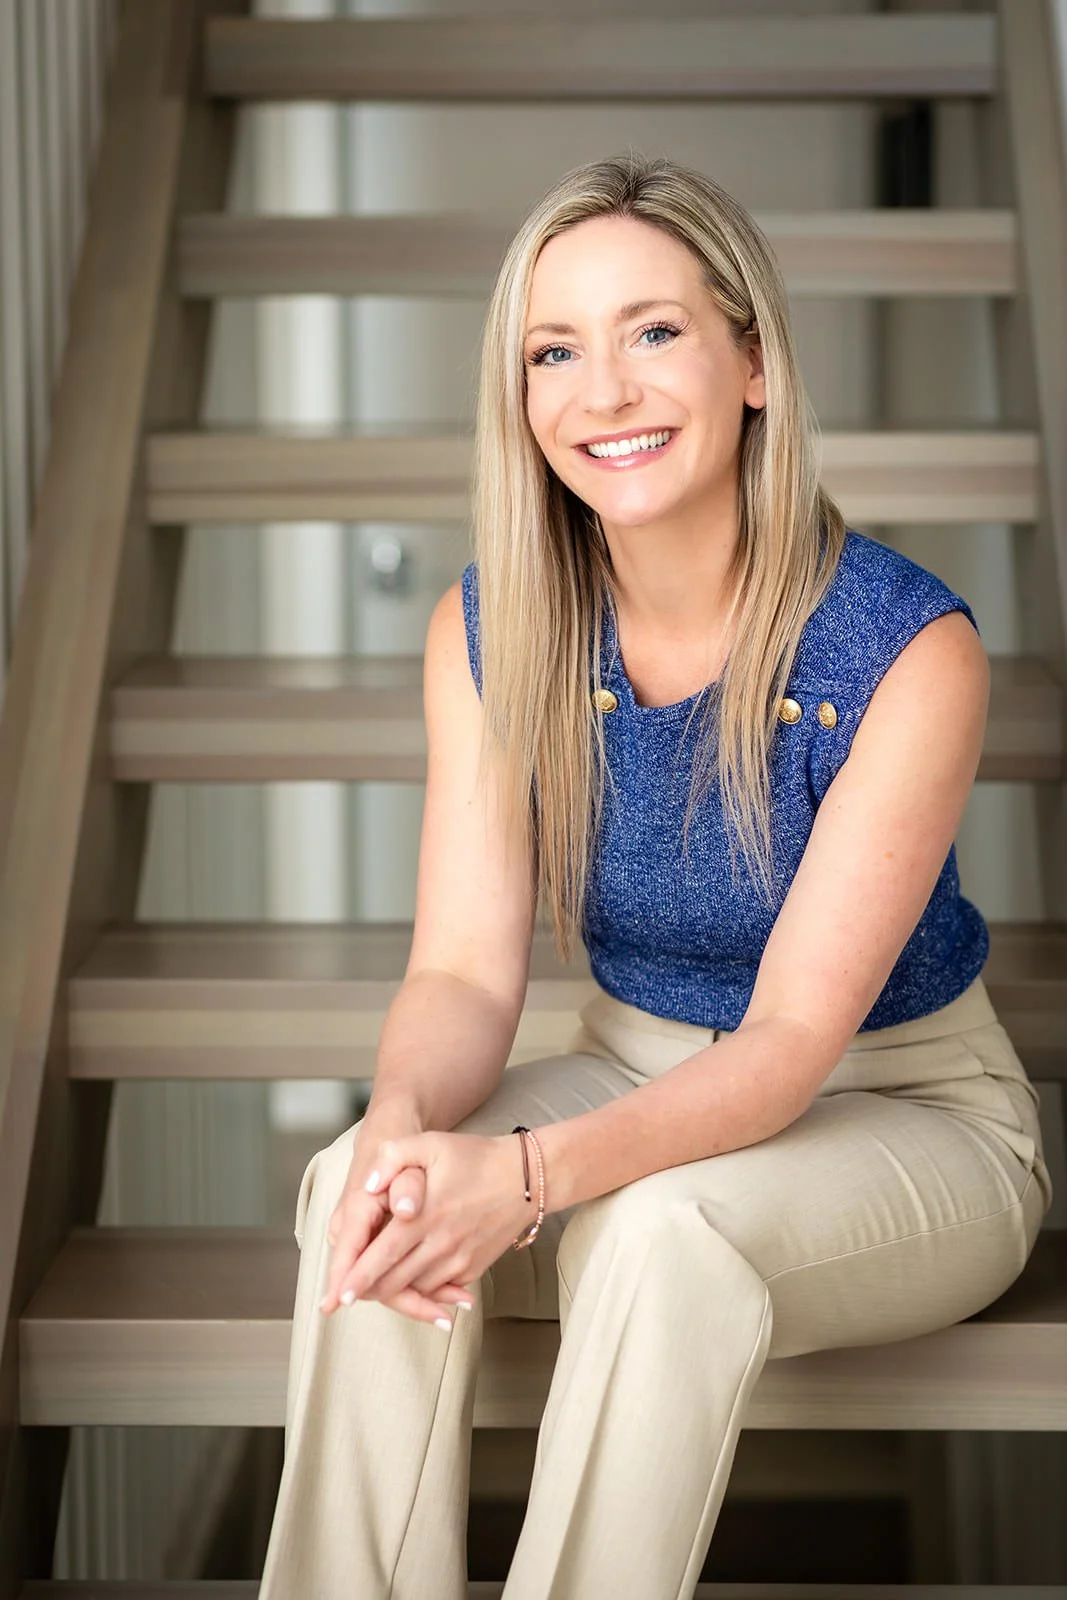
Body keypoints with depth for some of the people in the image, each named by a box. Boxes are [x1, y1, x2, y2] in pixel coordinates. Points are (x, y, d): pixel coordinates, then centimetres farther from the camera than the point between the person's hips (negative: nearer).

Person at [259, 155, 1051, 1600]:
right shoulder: (489, 630, -7)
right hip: (642, 1086, 4)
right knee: (364, 1189, -25)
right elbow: (467, 968, -11)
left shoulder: (909, 651, -22)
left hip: (905, 1118, -3)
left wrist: (529, 1175, -41)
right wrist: (406, 1121, -35)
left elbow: (794, 1037, -25)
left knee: (666, 1229, -35)